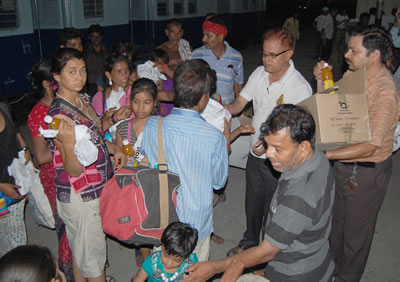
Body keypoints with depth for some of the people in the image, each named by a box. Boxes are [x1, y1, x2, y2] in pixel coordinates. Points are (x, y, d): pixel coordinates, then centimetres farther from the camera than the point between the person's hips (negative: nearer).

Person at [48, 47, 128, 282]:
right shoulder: (60, 114, -24)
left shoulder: (82, 99, 2)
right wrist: (68, 142, -41)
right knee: (93, 253, 9)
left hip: (96, 190, 8)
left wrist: (112, 119, 0)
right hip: (81, 197, -8)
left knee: (80, 248, 25)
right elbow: (74, 170, -24)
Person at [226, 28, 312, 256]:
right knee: (252, 203, 23)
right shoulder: (259, 73, -2)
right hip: (255, 153, 6)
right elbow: (240, 102, 2)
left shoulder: (300, 87, -21)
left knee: (272, 210, 12)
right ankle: (249, 242, 48)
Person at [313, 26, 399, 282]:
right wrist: (321, 81, -7)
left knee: (355, 232, 14)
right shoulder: (351, 75, -2)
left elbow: (369, 147, -29)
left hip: (367, 172, -8)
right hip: (343, 164, 8)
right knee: (337, 223, 26)